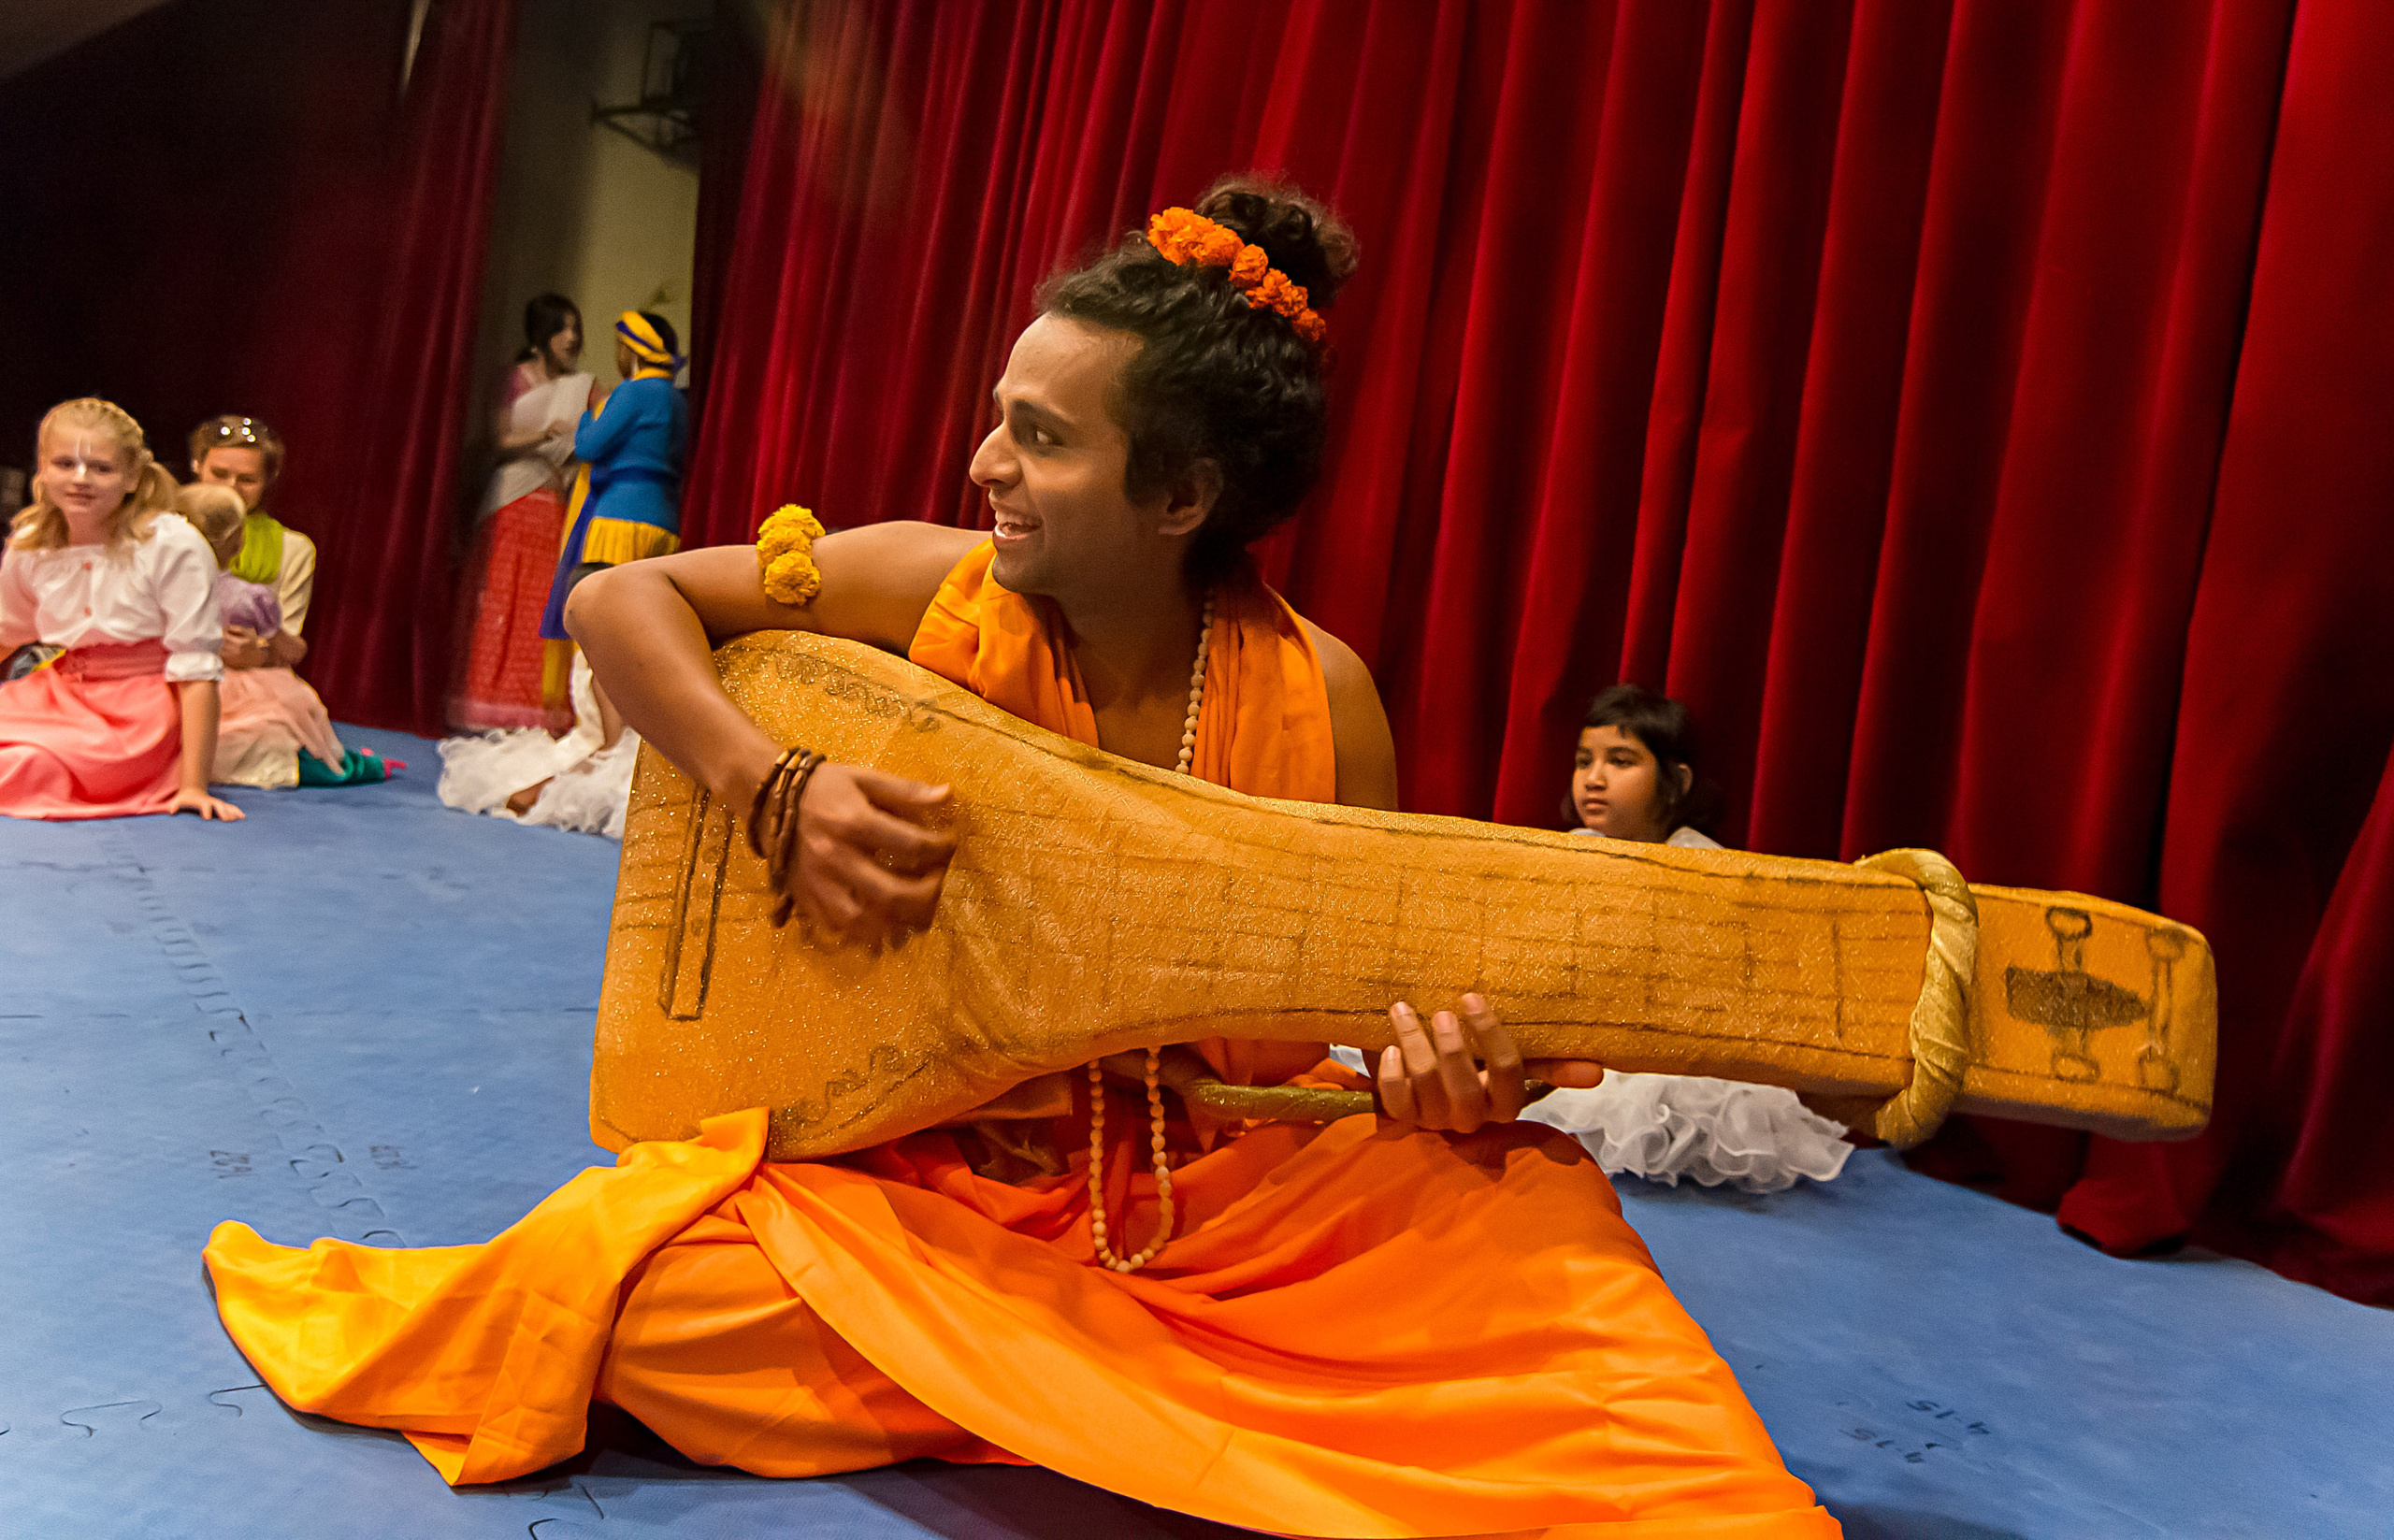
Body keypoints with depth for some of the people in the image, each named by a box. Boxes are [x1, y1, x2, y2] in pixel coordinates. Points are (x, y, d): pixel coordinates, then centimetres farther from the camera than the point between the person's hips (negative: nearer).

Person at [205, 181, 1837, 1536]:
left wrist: (1449, 1071, -26)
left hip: (1235, 1191, 0)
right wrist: (777, 787, -24)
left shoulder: (1314, 692, -11)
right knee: (640, 1279, -23)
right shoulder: (938, 592, -11)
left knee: (1529, 1207, -22)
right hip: (927, 1172, 1)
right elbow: (624, 600, -7)